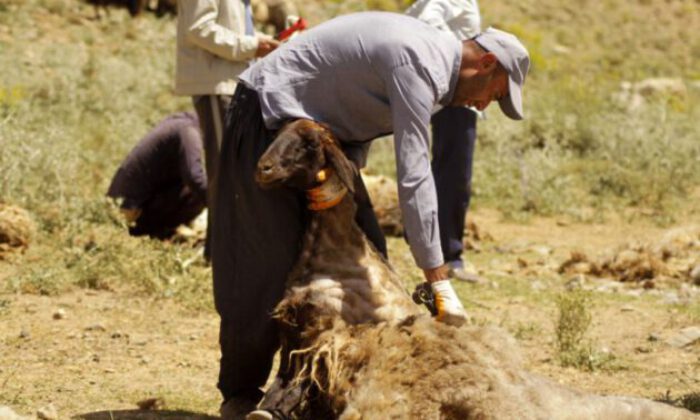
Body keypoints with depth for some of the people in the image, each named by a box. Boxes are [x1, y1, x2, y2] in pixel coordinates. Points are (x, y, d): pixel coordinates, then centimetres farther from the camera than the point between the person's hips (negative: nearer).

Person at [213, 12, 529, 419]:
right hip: (270, 115, -10)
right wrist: (439, 281, -33)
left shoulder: (431, 50, 4)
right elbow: (414, 176, -32)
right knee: (272, 268, -10)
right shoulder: (421, 65, -27)